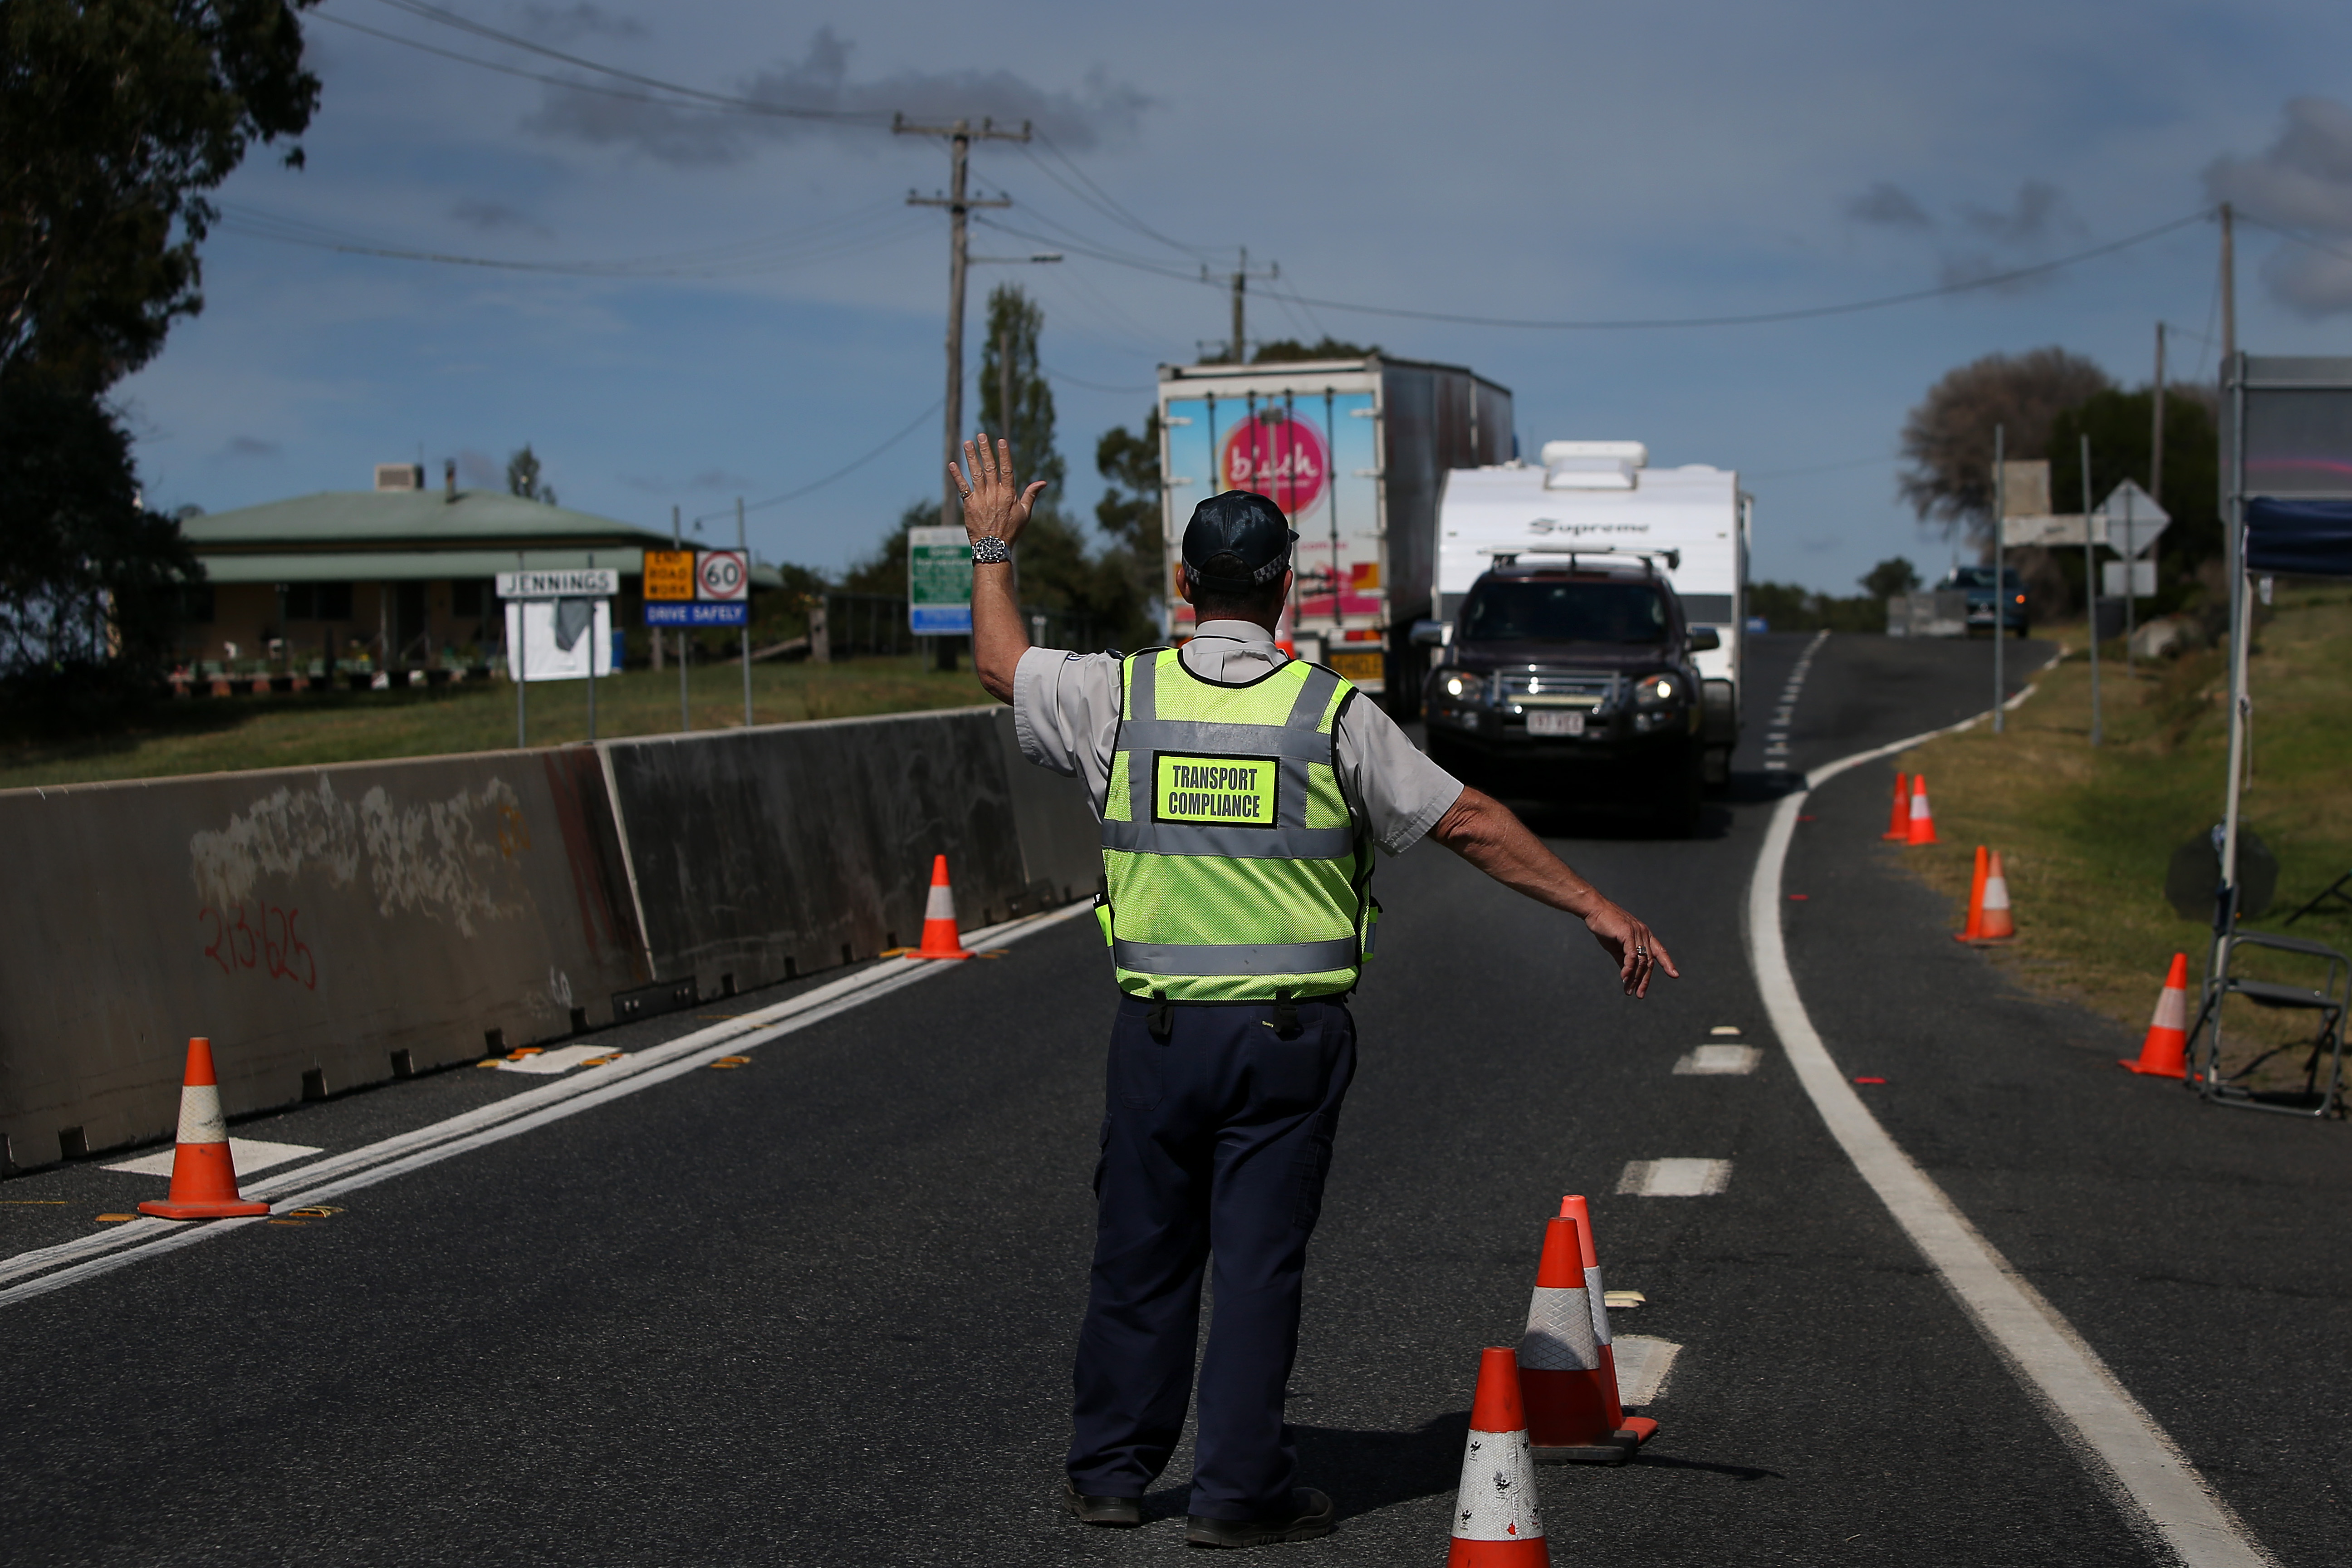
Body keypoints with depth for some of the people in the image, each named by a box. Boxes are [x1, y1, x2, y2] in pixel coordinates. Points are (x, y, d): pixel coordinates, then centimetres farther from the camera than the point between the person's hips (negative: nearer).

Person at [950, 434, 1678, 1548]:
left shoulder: (1122, 696, -2)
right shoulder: (1333, 713, -6)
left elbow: (1003, 664, 17)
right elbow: (1468, 823, -3)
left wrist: (991, 546, 32)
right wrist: (1596, 910, 4)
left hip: (1160, 1027, 2)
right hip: (1291, 1033, -2)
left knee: (1142, 1251, 13)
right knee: (1259, 1259, 3)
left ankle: (1111, 1472, 22)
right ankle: (1239, 1490, 6)